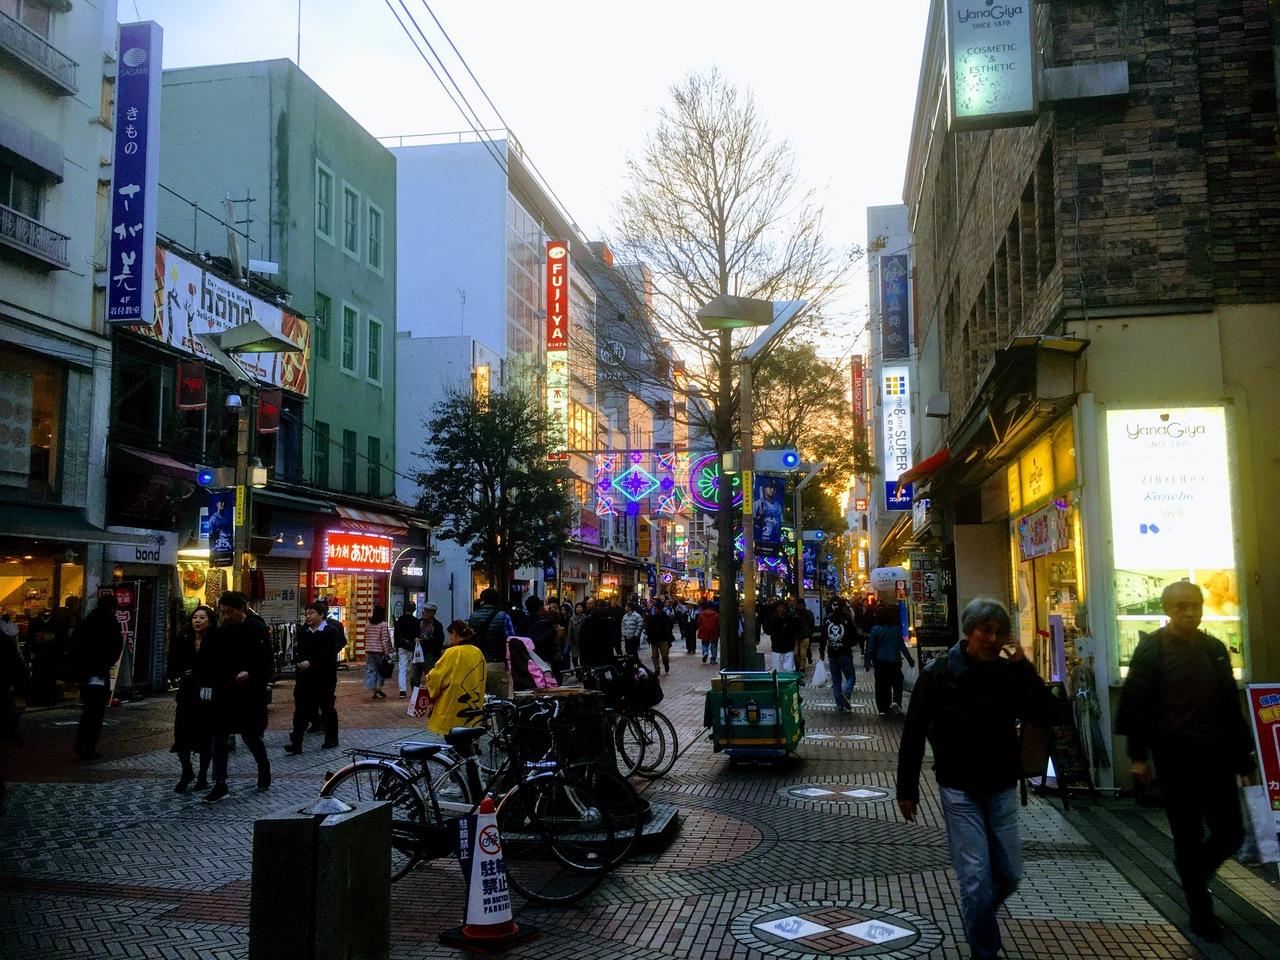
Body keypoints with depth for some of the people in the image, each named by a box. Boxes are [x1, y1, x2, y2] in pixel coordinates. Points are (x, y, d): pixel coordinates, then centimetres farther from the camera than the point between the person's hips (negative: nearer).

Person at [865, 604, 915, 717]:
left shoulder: (875, 630, -6)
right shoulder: (896, 629, -8)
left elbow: (870, 647, -4)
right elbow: (902, 646, -4)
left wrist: (867, 662, 2)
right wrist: (910, 660, 6)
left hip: (879, 662, 1)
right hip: (894, 661, -1)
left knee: (881, 686, 9)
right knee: (897, 683, 12)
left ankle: (883, 709, 10)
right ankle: (895, 702, -10)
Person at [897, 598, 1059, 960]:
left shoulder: (1010, 673, -3)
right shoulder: (939, 673, -11)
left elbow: (1048, 715, -11)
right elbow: (913, 734, -7)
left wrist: (1024, 667, -18)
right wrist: (906, 789, -5)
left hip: (1002, 790, 4)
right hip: (960, 791, -3)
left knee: (1009, 875, 13)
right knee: (976, 877, -4)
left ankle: (977, 919, 42)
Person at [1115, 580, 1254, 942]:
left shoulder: (1215, 648, 8)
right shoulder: (1152, 649, -7)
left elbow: (1231, 705, 13)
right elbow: (1136, 705, -9)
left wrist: (1243, 753, 12)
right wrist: (1137, 755, -11)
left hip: (1215, 754, 5)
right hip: (1175, 756, -5)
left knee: (1231, 832, 6)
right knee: (1188, 837, 3)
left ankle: (1193, 875, 33)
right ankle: (1200, 911, 17)